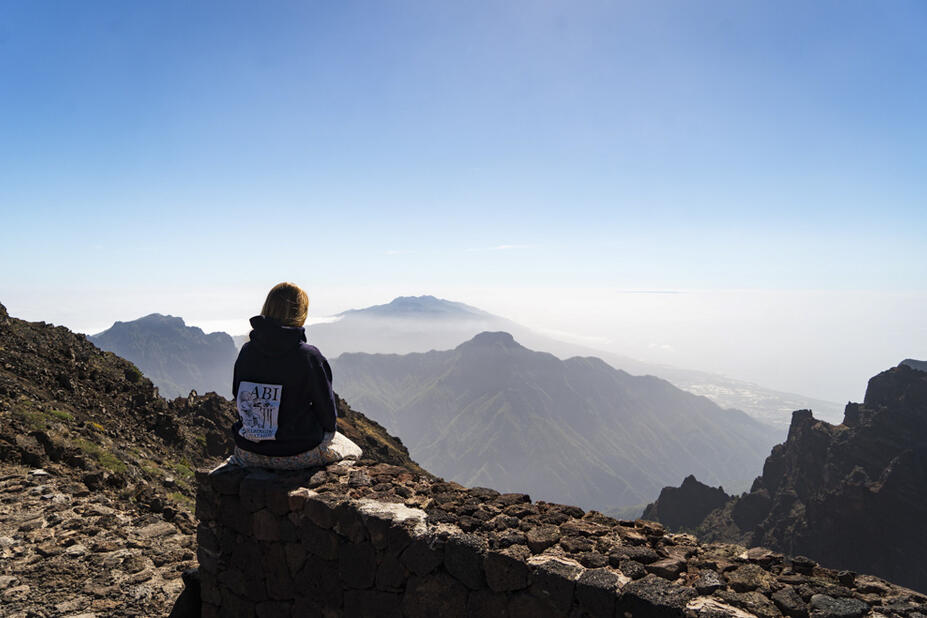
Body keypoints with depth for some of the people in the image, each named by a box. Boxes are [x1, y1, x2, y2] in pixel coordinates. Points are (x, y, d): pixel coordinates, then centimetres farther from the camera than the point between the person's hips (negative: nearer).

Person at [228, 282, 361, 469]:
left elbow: (238, 397, 6)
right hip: (298, 454, -5)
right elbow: (327, 410, -11)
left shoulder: (246, 351, -5)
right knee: (352, 452, 24)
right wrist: (329, 428, 11)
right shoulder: (309, 357, -19)